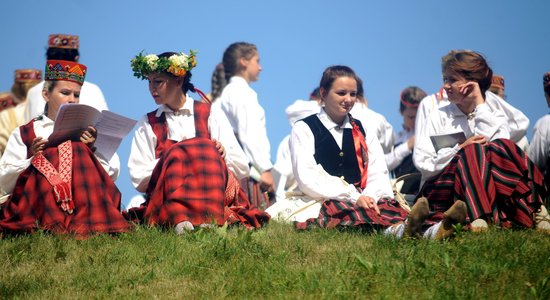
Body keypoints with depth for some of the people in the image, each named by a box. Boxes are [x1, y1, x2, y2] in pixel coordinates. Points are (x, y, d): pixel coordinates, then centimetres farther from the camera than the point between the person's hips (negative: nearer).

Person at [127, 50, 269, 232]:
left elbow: (242, 168, 11)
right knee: (177, 153, -27)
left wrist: (221, 155, -11)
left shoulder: (210, 116, 16)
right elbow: (138, 179, 5)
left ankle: (209, 219, -51)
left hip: (218, 193, 0)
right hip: (166, 198, 0)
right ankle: (178, 218, -53)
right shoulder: (148, 125, 18)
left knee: (208, 150, -26)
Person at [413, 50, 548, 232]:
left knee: (501, 146, -25)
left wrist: (479, 103, -3)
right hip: (442, 189, -1)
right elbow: (422, 163, 0)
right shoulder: (439, 117, 14)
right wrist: (460, 149, -14)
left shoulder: (497, 117, 15)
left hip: (488, 188, 1)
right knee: (474, 151, -29)